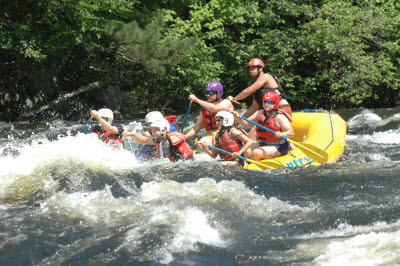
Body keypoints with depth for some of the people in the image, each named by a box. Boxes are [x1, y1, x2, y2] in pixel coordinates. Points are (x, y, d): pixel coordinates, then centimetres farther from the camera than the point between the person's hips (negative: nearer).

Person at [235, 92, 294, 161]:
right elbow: (246, 124, 7)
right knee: (248, 153, -11)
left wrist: (281, 134, -41)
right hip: (263, 143, 7)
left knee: (256, 153, -25)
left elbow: (291, 132, -21)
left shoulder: (279, 117, -17)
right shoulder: (259, 114, 3)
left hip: (278, 147, -7)